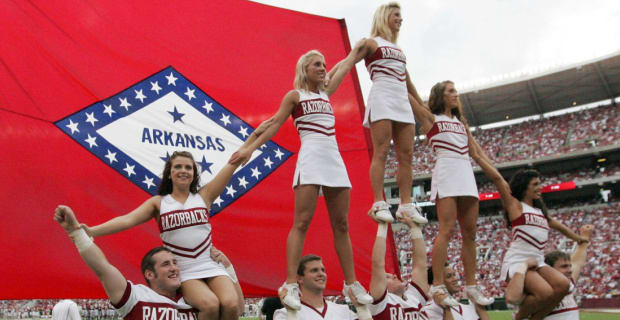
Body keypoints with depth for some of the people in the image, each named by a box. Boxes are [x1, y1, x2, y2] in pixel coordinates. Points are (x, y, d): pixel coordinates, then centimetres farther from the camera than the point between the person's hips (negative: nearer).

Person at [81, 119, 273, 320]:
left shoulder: (203, 196, 8)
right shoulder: (158, 203, 7)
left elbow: (234, 163, 7)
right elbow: (127, 220, -6)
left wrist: (256, 133, 8)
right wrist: (91, 231, -20)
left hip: (211, 266, 2)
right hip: (184, 272, -1)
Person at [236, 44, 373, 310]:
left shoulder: (326, 93, 22)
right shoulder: (295, 95, 8)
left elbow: (345, 66, 34)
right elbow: (275, 124, 4)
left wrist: (358, 46, 45)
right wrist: (251, 148, -3)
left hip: (335, 161, 6)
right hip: (310, 160, -6)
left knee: (341, 225, 5)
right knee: (302, 222, -12)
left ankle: (351, 283, 10)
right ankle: (291, 284, -12)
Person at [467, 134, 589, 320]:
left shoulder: (540, 210, 22)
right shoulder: (514, 205, 0)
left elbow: (558, 226, 41)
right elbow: (496, 177, -9)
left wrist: (578, 238, 54)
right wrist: (477, 156, -14)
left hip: (537, 262, 7)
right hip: (516, 261, -7)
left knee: (563, 285, -21)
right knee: (545, 292, -28)